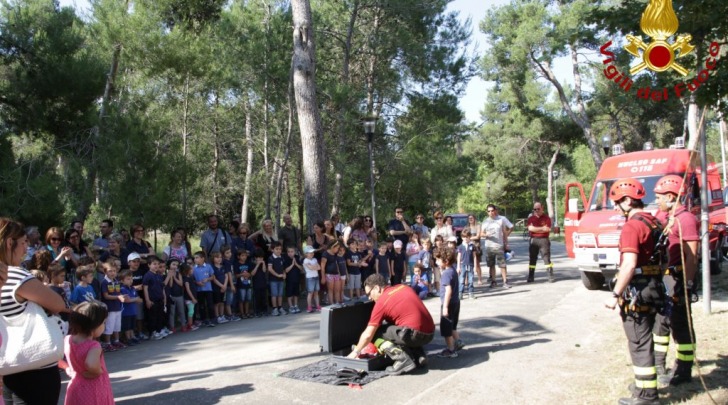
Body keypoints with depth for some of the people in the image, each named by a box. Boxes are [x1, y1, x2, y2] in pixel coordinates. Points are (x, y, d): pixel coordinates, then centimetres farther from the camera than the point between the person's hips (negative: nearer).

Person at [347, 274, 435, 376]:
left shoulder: (381, 302, -4)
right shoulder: (404, 287, 13)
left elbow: (368, 335, 0)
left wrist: (355, 352, 14)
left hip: (414, 334, -8)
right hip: (430, 333, 8)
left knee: (375, 333, 3)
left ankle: (402, 359, -11)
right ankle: (420, 355, 14)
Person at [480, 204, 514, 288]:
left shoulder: (501, 219, 1)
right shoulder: (485, 221, 6)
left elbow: (505, 232, 5)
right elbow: (481, 234, 5)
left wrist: (506, 244, 0)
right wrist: (486, 235, -17)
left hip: (499, 246, -2)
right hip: (489, 246, 2)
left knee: (502, 264, -5)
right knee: (491, 265, 8)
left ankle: (505, 282, -2)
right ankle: (493, 281, 17)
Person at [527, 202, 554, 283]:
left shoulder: (546, 218, 2)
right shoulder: (531, 218, 9)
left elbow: (548, 229, -9)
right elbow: (530, 228, -6)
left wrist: (535, 229, -9)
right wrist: (542, 228, -10)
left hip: (543, 240, -3)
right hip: (533, 240, 3)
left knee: (547, 258, -5)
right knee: (532, 259, 6)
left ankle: (551, 277, -2)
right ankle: (530, 277, 12)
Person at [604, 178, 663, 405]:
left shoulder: (632, 226, -18)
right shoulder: (652, 222, 12)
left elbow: (629, 265, -26)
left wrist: (615, 295, -20)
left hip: (636, 291, -10)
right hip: (652, 288, 10)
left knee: (639, 343, 0)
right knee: (643, 339, 21)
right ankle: (646, 383, 35)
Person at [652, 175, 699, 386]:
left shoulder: (686, 219, -15)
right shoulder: (668, 218, 15)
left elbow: (692, 256, -20)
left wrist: (686, 285, -23)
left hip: (677, 280, -10)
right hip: (663, 278, 10)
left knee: (681, 325, 0)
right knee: (661, 321, 16)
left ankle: (683, 372, 10)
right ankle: (657, 365, 27)